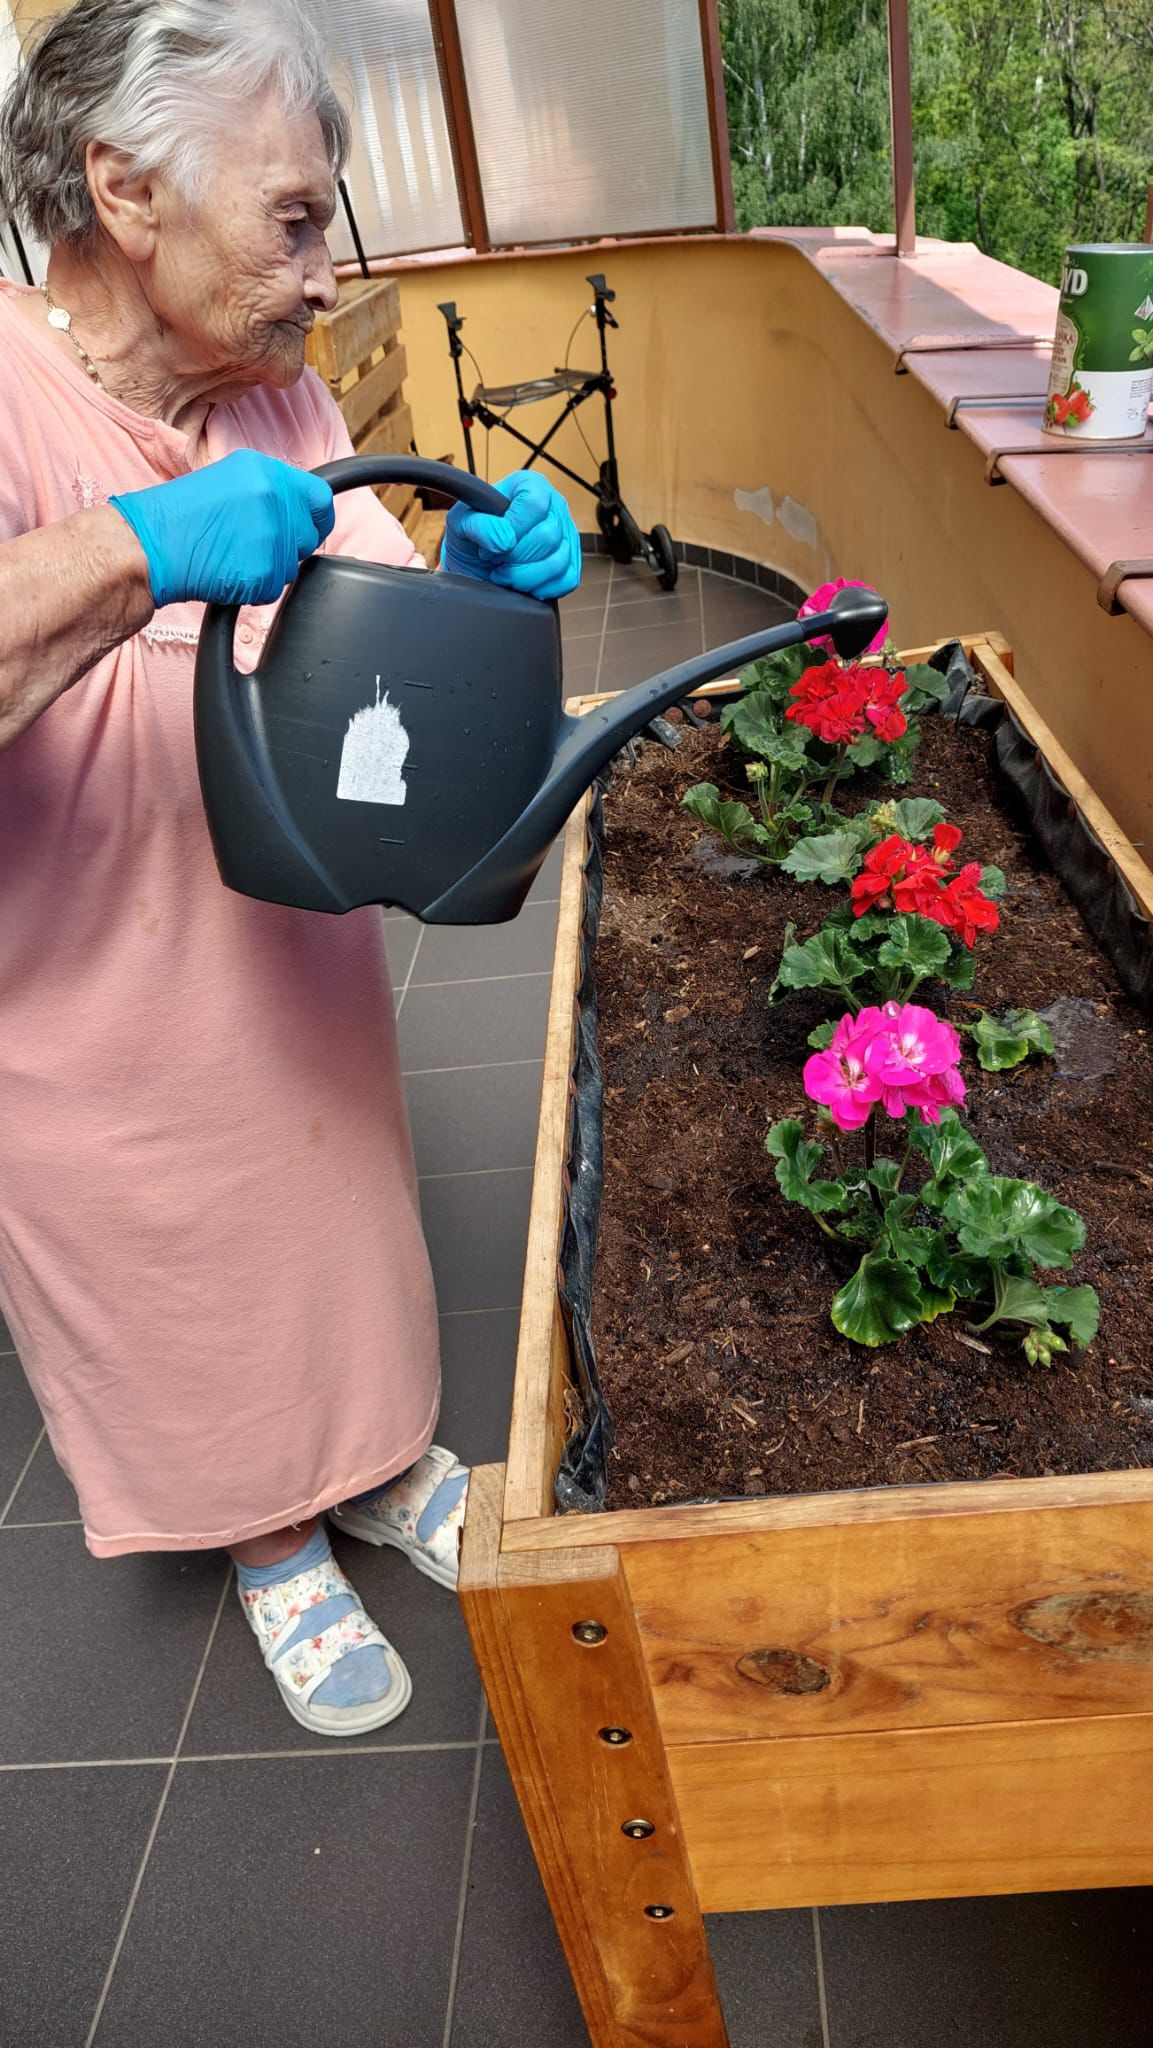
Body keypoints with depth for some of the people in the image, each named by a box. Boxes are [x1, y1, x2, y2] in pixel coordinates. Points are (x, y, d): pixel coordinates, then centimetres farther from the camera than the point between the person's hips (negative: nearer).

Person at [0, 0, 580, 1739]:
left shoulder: (278, 395, -1)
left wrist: (486, 574, -20)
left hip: (304, 962, 6)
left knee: (344, 1221, 23)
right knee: (186, 1295, 17)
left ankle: (381, 1467, 52)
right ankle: (276, 1551, 46)